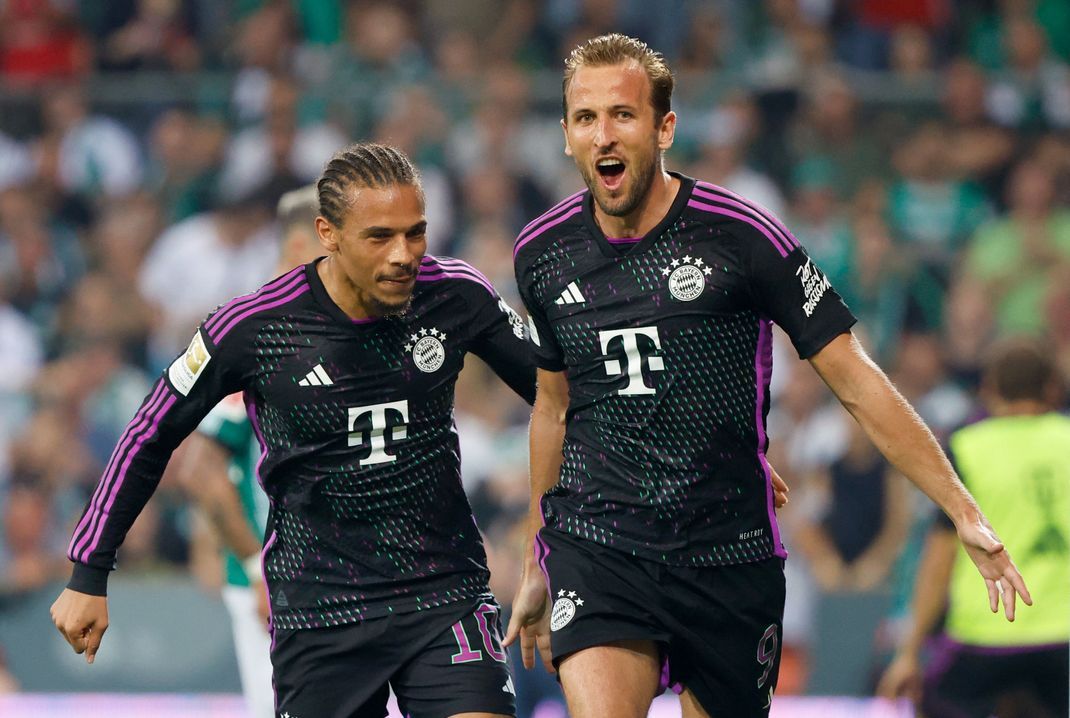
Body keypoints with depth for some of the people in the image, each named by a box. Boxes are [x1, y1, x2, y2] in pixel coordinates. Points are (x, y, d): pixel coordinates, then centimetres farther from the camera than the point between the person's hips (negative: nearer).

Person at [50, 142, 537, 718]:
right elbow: (151, 435, 2)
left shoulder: (457, 297, -6)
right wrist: (88, 576, 4)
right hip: (317, 610, -1)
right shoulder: (254, 327, -11)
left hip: (445, 590, 1)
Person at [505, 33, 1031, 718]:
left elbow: (858, 384, -4)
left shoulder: (742, 236, -8)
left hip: (732, 556, -1)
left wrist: (966, 513, -9)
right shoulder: (542, 252, 3)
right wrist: (536, 566, 27)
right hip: (594, 544, 1)